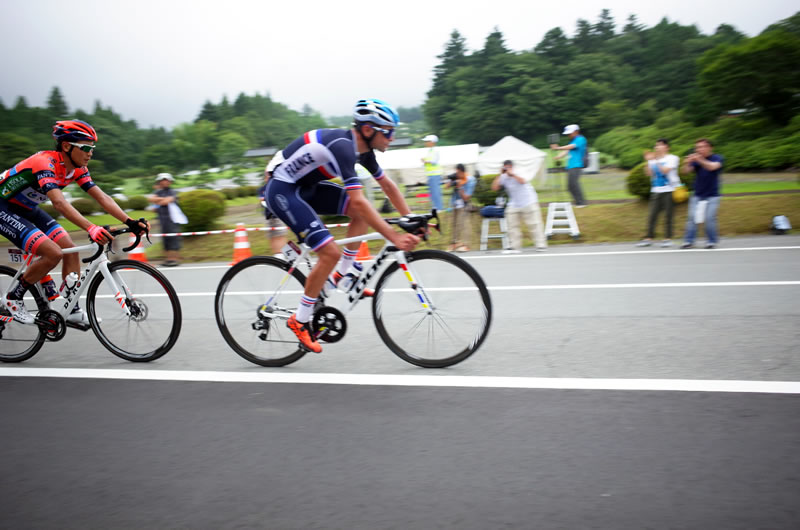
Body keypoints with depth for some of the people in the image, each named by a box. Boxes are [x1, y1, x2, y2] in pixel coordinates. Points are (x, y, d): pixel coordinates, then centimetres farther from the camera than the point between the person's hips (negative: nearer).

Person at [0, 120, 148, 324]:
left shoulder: (78, 169, -6)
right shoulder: (45, 163, -31)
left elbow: (102, 197, -11)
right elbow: (59, 203, -45)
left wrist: (131, 222, -24)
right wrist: (90, 228, -58)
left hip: (27, 210, 8)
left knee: (70, 249, -4)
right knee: (53, 253, -21)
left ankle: (72, 310, 4)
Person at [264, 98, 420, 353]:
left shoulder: (362, 148, 0)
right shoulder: (342, 146, -29)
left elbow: (387, 185, 9)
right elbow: (358, 201, -36)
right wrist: (394, 237, -36)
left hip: (304, 186, 9)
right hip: (282, 190, -9)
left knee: (363, 212, -2)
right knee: (330, 253, -17)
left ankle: (341, 276, 8)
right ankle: (299, 320, -4)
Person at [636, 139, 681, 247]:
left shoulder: (672, 158, -2)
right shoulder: (653, 160, 11)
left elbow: (665, 170, -15)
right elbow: (649, 173, 1)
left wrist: (656, 160, -14)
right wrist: (648, 161, -9)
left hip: (669, 190, -4)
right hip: (656, 191, 4)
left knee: (668, 216, -1)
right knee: (652, 215, 0)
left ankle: (668, 238, 5)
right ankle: (648, 238, 2)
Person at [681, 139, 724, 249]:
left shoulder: (717, 158, -5)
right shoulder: (696, 159, 4)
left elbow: (712, 166, -25)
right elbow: (687, 170, -8)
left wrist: (700, 160, -40)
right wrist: (687, 163, -30)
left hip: (712, 195, -3)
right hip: (697, 195, 3)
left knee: (709, 218, -9)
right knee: (692, 218, -4)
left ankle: (712, 241, 4)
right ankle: (688, 241, 1)